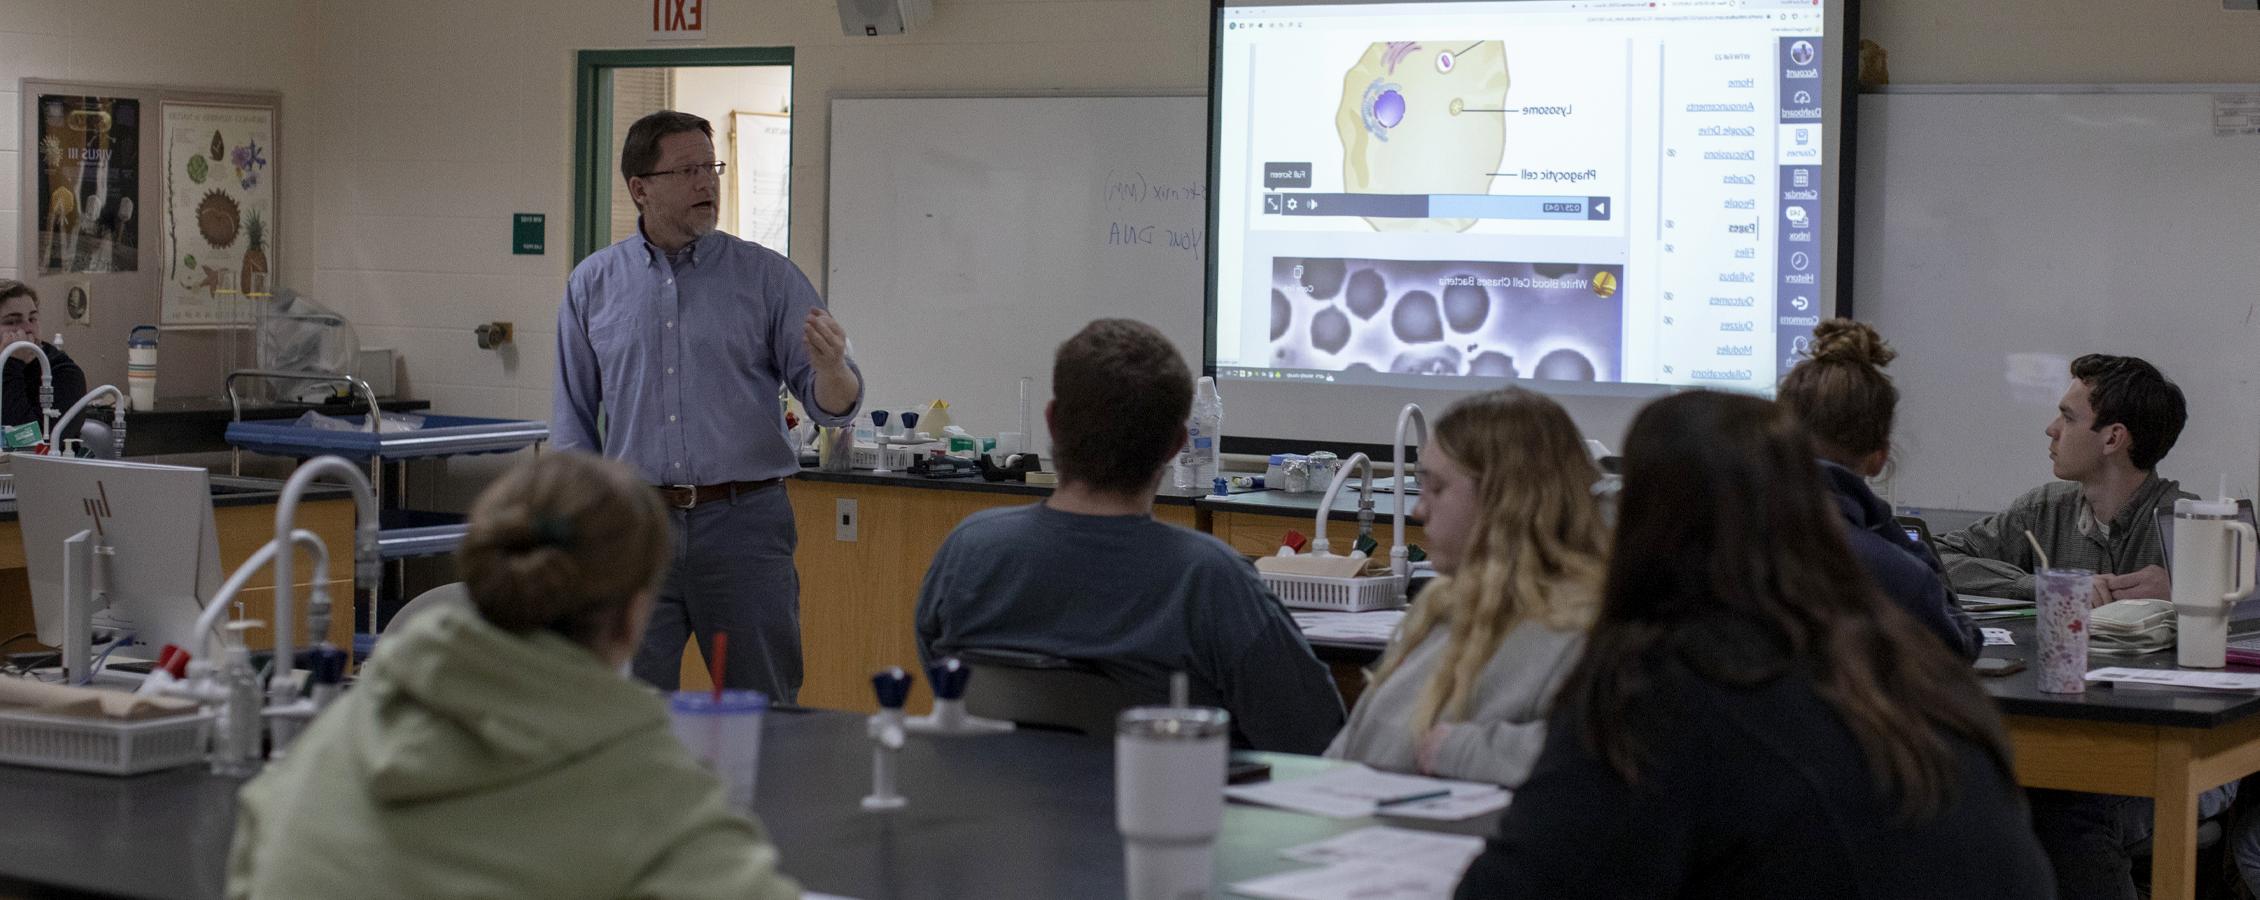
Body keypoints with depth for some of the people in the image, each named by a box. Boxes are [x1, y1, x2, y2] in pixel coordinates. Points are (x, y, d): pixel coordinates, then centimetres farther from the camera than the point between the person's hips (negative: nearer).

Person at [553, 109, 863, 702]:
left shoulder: (767, 276, 2)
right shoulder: (593, 284, 7)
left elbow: (832, 406, -2)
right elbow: (573, 419, 11)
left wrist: (831, 367, -25)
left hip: (744, 524, -1)